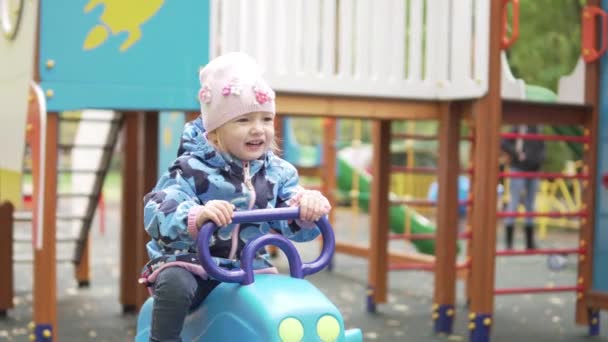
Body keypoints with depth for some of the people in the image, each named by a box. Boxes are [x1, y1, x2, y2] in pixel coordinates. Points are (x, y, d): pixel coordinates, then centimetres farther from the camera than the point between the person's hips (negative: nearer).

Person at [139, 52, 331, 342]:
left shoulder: (277, 172, 3)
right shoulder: (192, 169, -14)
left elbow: (292, 225, -2)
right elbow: (156, 214, -26)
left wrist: (308, 206, -26)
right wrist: (196, 217, -47)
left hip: (248, 268, 5)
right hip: (189, 262, -4)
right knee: (175, 285, -34)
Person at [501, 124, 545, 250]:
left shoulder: (537, 129, 11)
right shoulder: (519, 127, -6)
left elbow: (542, 147, 22)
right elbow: (504, 144, -10)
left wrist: (541, 157, 3)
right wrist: (517, 154, -17)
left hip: (533, 171, 6)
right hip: (518, 170, -6)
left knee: (530, 206, 9)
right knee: (514, 203, -6)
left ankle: (530, 242, 15)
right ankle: (508, 242, -2)